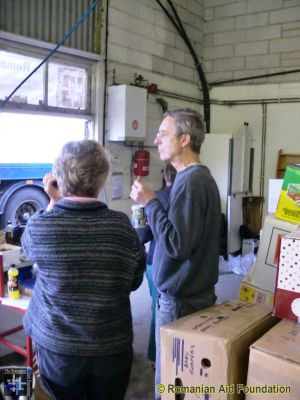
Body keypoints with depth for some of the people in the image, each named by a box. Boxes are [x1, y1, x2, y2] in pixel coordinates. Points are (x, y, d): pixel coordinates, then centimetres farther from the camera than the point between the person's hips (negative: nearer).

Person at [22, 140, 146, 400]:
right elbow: (134, 281, 0)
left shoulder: (39, 225, -17)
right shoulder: (122, 225, -14)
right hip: (112, 347, 1)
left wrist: (53, 203, 3)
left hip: (57, 348, 0)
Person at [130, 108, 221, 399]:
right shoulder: (201, 176, 10)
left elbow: (176, 244, -26)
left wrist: (149, 202, -18)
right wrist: (151, 206, 6)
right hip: (196, 290, 10)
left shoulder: (190, 181, -21)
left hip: (180, 297, -10)